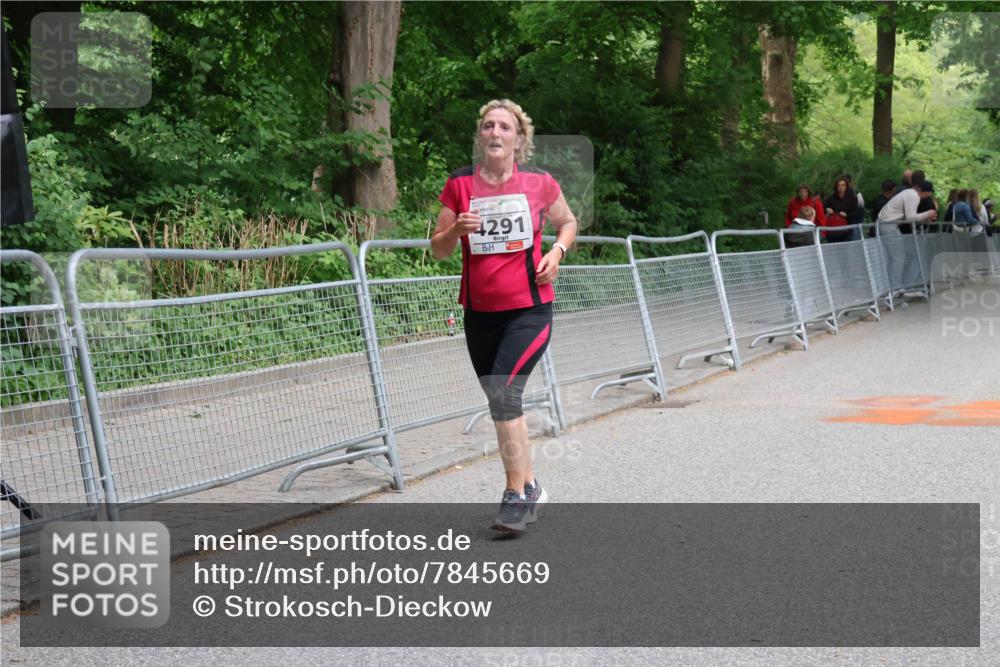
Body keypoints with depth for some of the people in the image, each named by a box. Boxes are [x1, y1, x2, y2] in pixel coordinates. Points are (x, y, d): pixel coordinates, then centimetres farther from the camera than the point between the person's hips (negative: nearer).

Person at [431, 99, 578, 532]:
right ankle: (530, 488, 29)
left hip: (529, 309, -3)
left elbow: (568, 222, 18)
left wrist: (558, 250, -2)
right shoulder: (459, 185, 2)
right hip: (480, 313, 3)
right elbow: (438, 249, 5)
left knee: (503, 392, -20)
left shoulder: (539, 183, -1)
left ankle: (516, 495, -11)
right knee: (503, 402, 12)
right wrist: (457, 229, -15)